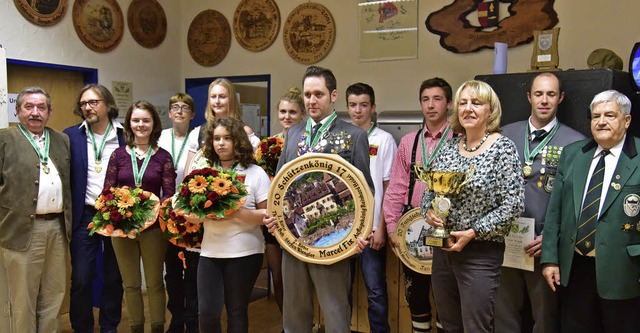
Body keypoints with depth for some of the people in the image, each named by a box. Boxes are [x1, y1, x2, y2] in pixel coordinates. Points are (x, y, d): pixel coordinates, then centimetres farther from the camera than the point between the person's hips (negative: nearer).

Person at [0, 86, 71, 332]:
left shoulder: (62, 140, 15)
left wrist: (69, 220, 10)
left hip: (58, 228, 5)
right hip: (23, 229, -4)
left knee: (53, 297, 13)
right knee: (23, 300, 5)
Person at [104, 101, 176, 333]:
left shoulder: (163, 157, -2)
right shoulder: (119, 155, 2)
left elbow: (169, 195, -5)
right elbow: (107, 191, 1)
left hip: (153, 226, -2)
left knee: (155, 283, 10)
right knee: (130, 284, 13)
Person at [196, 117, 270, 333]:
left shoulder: (255, 173, -4)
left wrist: (237, 213, -20)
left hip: (244, 253, -3)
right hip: (210, 251, 3)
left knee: (236, 311, 8)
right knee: (207, 312, -1)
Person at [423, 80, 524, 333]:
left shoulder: (503, 147, -9)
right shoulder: (448, 148, 6)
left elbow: (513, 205, -14)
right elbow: (429, 192, 13)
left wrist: (473, 232, -16)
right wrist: (428, 212, -8)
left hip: (480, 253, -5)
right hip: (442, 249, 5)